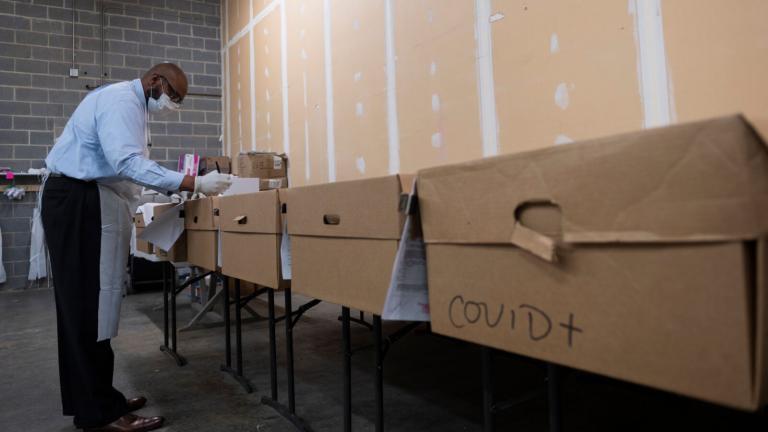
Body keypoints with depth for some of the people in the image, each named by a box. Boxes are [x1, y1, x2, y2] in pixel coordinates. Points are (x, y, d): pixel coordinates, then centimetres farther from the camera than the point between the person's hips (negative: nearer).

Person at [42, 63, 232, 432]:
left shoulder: (130, 105, 20)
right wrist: (194, 184, -30)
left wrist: (175, 189, 15)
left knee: (86, 305, 12)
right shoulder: (122, 100, -13)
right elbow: (127, 163, -28)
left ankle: (91, 401, 21)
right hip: (80, 203, -11)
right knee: (90, 305, -8)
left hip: (93, 203, 11)